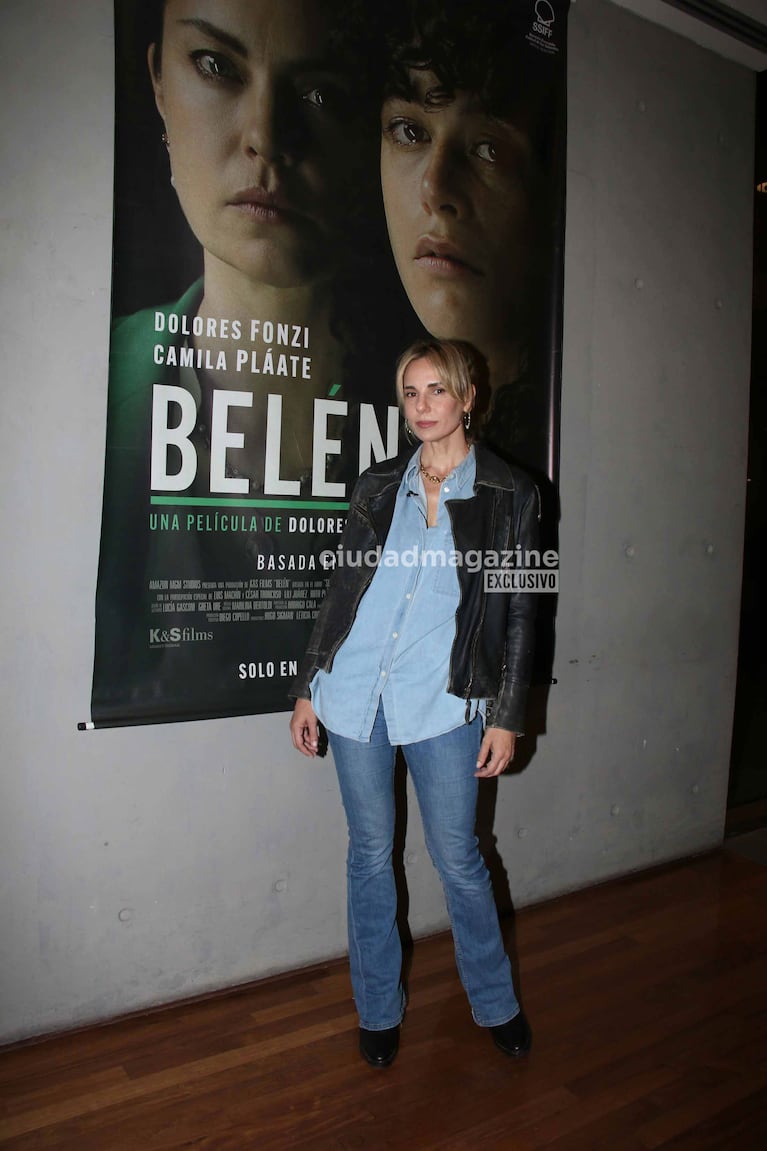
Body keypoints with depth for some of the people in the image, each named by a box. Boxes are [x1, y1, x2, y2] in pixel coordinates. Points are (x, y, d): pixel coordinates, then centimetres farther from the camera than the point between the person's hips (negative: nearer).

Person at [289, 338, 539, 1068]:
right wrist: (307, 687, 8)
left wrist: (507, 714, -3)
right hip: (356, 693, 3)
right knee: (370, 854, 12)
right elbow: (341, 591, 9)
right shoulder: (378, 487, 7)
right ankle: (379, 1011, 32)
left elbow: (519, 612, 1)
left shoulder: (508, 494, 0)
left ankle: (495, 1003, 34)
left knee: (457, 857, 8)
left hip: (443, 700, -2)